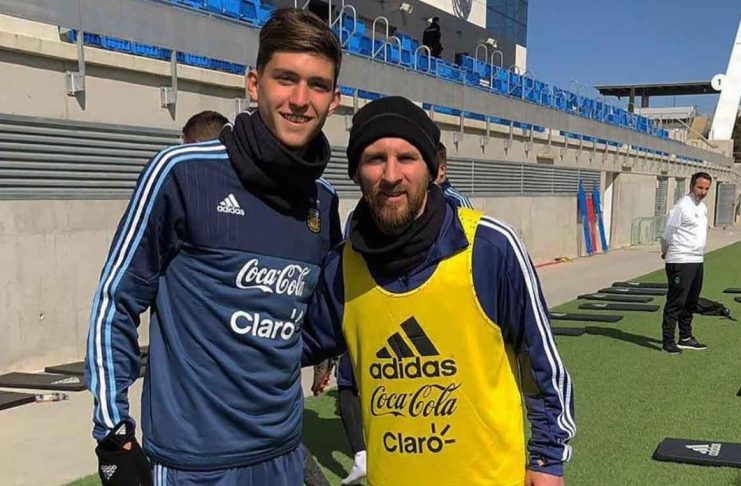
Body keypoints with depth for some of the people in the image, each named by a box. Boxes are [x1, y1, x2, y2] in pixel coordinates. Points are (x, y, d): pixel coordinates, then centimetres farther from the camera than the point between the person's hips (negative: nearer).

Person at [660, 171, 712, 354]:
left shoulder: (702, 207, 14)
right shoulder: (682, 206, -14)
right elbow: (667, 233, -11)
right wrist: (666, 252, 5)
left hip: (697, 261, 9)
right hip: (680, 262, -9)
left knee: (690, 302, 16)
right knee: (676, 302, -6)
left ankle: (685, 338, 27)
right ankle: (668, 341, -1)